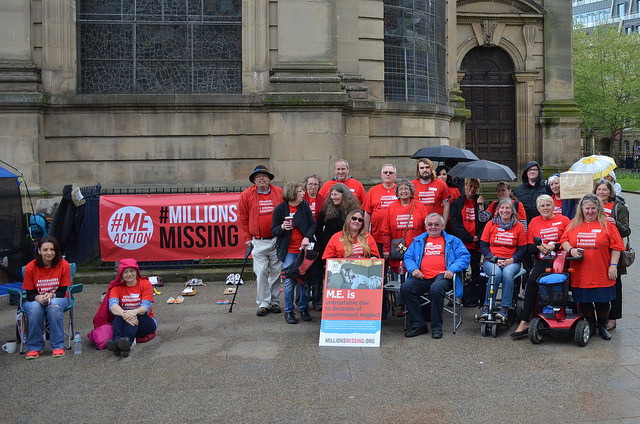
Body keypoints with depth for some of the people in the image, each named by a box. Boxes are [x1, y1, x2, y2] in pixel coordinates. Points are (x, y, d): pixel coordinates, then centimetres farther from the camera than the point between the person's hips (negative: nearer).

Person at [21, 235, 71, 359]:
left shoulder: (63, 265, -11)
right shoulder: (30, 268, -11)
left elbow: (62, 291, -7)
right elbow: (30, 293, -6)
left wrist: (51, 295, -28)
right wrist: (38, 298, -29)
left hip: (57, 298, 0)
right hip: (36, 300, 0)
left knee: (54, 306, -35)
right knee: (35, 308, -35)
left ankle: (58, 346, -26)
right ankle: (34, 347, -20)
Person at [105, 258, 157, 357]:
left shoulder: (145, 284, -2)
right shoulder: (116, 287, 1)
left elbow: (145, 307, -15)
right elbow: (112, 306, -18)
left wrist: (135, 312, -39)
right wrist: (124, 314, -41)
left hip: (144, 322, -1)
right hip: (123, 322, 1)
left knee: (136, 315, -34)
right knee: (119, 315, -32)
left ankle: (127, 341, -60)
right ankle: (117, 341, -57)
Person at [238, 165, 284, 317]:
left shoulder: (279, 193, 4)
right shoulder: (246, 195, 1)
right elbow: (242, 218, 5)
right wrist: (247, 238, 1)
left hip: (277, 240, 2)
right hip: (258, 242, -1)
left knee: (276, 271, 7)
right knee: (261, 273, -4)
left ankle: (274, 301, 19)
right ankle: (263, 303, 6)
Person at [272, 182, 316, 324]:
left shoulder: (305, 205, 4)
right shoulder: (280, 209, -3)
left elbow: (313, 224, 5)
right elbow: (273, 231, 2)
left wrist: (307, 237, -12)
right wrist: (282, 227, -19)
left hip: (303, 248, 3)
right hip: (288, 251, -2)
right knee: (289, 280, -6)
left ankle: (304, 309, 19)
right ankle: (288, 311, 7)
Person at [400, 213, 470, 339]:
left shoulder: (452, 240, 19)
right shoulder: (418, 241, 27)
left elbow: (464, 257, 8)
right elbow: (408, 257, 21)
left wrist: (452, 270, -10)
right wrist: (413, 269, -2)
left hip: (442, 276, -3)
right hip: (422, 277, 3)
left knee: (436, 289, -38)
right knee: (405, 288, -26)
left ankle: (436, 326, -21)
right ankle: (418, 324, -16)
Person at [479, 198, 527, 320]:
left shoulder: (519, 226, 7)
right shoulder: (490, 224, 7)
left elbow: (521, 249, 6)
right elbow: (483, 245, 5)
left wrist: (511, 260, -12)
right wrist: (494, 259, -11)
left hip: (511, 262, 0)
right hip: (491, 260, 0)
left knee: (507, 273, -34)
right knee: (496, 273, -33)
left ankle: (505, 308, -30)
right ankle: (487, 306, -26)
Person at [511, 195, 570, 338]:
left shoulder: (563, 220, 7)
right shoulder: (534, 222, 16)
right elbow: (529, 247, 13)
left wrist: (554, 246, -15)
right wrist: (539, 247, -8)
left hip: (559, 260, -3)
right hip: (541, 260, 3)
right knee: (531, 280, -27)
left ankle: (525, 322, -22)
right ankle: (525, 321, -23)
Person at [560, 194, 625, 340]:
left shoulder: (607, 225, 0)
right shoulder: (574, 224, 8)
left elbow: (616, 247, -1)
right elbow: (564, 240, 10)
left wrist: (613, 265, -8)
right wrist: (570, 250, -10)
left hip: (601, 274, -2)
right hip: (580, 274, 2)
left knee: (602, 302, 6)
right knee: (584, 302, 9)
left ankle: (602, 326, 25)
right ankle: (590, 325, 27)